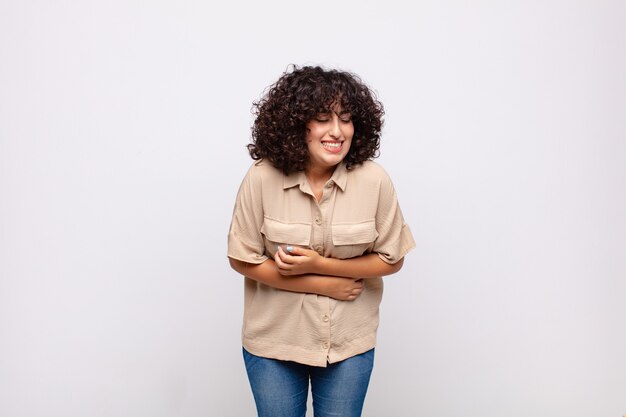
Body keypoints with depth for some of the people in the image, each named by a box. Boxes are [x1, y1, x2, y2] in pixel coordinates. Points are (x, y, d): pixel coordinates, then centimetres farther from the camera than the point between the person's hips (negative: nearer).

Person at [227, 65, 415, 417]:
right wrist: (325, 286, -15)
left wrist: (318, 264, -19)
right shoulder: (263, 178, -17)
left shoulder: (374, 180, -15)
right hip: (274, 340, 0)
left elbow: (392, 259, -6)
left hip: (349, 343, 1)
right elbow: (244, 260, -10)